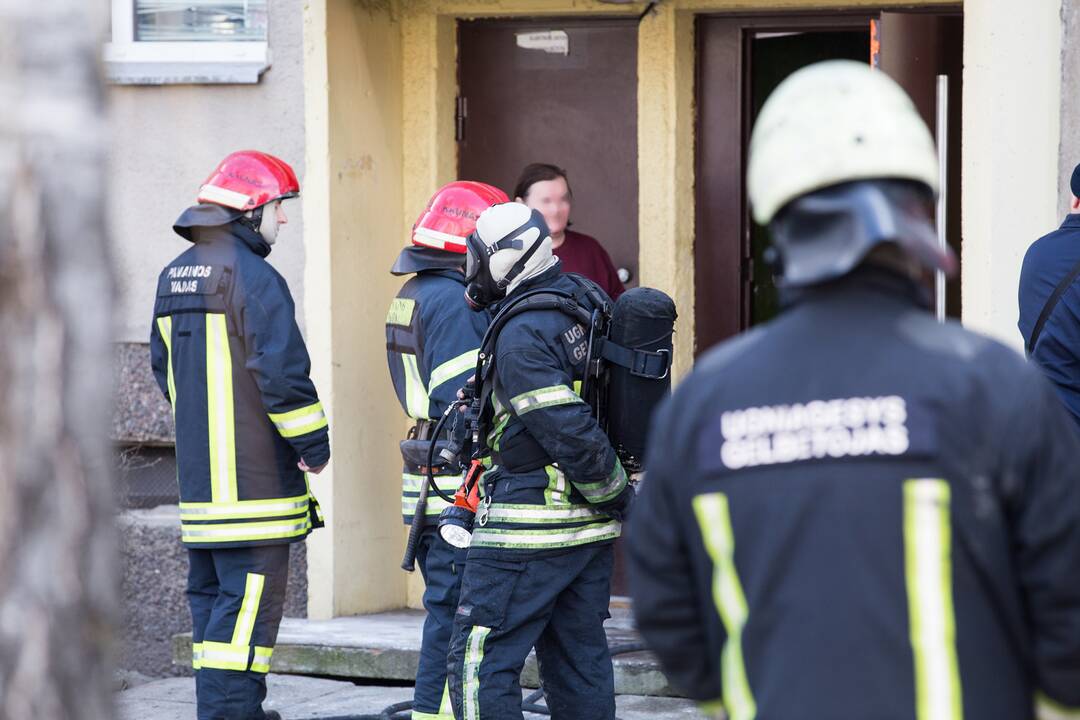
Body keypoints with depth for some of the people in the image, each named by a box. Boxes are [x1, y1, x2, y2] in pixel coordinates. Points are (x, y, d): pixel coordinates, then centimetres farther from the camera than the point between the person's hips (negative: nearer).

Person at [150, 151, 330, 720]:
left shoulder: (173, 278, 14)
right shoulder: (253, 277, -15)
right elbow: (282, 370, -20)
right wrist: (314, 444, -10)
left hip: (198, 475, 9)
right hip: (254, 477, -9)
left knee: (211, 597, 16)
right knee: (248, 603, -7)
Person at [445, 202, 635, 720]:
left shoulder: (522, 335, -18)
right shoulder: (583, 303, 9)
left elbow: (570, 434, -22)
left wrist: (618, 497, -11)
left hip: (531, 528, -9)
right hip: (591, 528, 9)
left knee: (480, 662, -4)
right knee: (579, 658, 14)